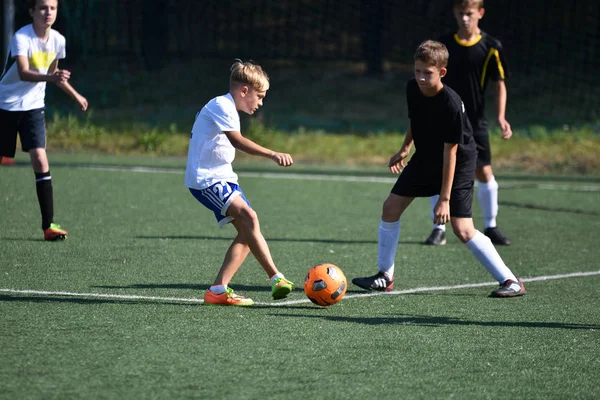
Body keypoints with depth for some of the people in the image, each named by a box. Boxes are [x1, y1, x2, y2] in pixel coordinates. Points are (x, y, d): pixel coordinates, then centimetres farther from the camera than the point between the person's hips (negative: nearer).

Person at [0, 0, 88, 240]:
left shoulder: (58, 40, -1)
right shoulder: (21, 38, -19)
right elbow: (23, 73, -34)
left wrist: (76, 96, 30)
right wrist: (50, 78, -52)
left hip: (33, 107, 3)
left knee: (40, 161, -11)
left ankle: (48, 225, -12)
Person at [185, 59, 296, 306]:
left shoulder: (228, 109, 19)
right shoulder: (221, 106, -13)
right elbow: (236, 140, -28)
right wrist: (272, 155, -37)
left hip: (222, 177, 10)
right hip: (206, 179, -10)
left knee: (247, 230, 0)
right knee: (248, 218, -25)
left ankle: (218, 289, -3)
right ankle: (276, 278, -28)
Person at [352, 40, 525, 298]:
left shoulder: (451, 104, -30)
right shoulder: (413, 88, -10)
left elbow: (450, 152, -28)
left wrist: (444, 198, -27)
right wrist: (404, 149, 11)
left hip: (457, 164, -8)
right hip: (425, 159, 8)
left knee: (462, 230, -17)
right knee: (391, 207, 4)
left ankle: (510, 281, -11)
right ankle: (385, 277, 17)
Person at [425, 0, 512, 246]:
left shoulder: (491, 48, -4)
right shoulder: (443, 45, 1)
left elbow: (499, 84, 0)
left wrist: (501, 117, -12)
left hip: (475, 122, -1)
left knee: (484, 173, 2)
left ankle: (490, 226, 18)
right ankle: (438, 228, 3)